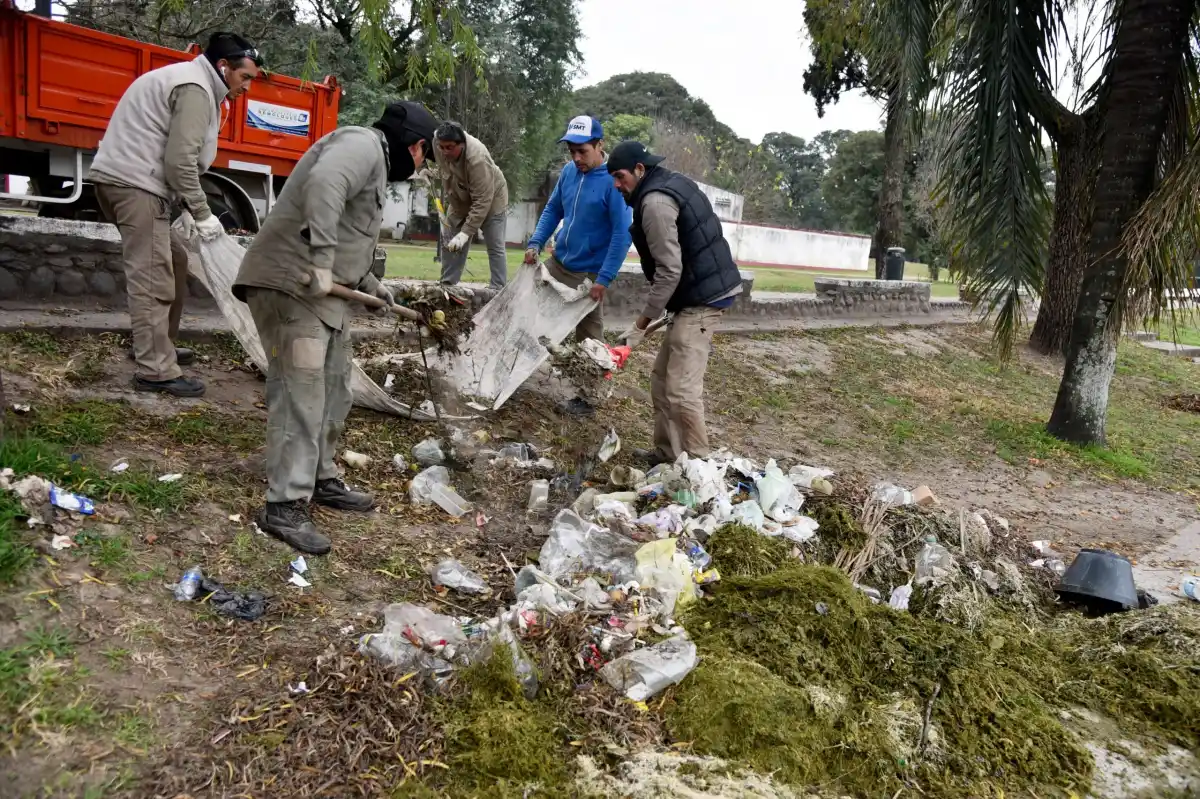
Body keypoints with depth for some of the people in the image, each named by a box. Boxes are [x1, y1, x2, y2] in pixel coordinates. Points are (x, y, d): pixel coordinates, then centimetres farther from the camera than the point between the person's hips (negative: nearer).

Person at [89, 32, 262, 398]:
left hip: (125, 178, 11)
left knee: (174, 258, 17)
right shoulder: (195, 88, -11)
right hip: (135, 182, -11)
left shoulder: (188, 79, 22)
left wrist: (192, 209, 14)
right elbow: (180, 160, -18)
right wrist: (202, 213, -10)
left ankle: (157, 345, 25)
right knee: (152, 276, -11)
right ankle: (156, 370, -11)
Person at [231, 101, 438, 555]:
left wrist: (368, 285, 28)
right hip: (289, 284, -11)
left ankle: (321, 481, 27)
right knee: (300, 393, -13)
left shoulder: (374, 162, 25)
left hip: (323, 291, 11)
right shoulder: (363, 144, -8)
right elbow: (323, 183, -31)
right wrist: (321, 259, -35)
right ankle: (285, 507, -9)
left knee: (333, 390, 15)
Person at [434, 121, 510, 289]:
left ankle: (498, 291, -3)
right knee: (448, 242, 7)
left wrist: (466, 232, -40)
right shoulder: (438, 140, -22)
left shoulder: (477, 159, -40)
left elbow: (482, 202, -38)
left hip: (491, 200, -6)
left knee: (495, 247, -6)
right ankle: (446, 286, 16)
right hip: (460, 201, 7)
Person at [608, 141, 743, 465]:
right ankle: (667, 452, 20)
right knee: (662, 377, 13)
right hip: (707, 289, 11)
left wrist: (643, 322, -15)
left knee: (681, 388, -11)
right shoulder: (672, 183, 16)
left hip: (701, 298, -11)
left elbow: (669, 271, -21)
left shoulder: (655, 201, -16)